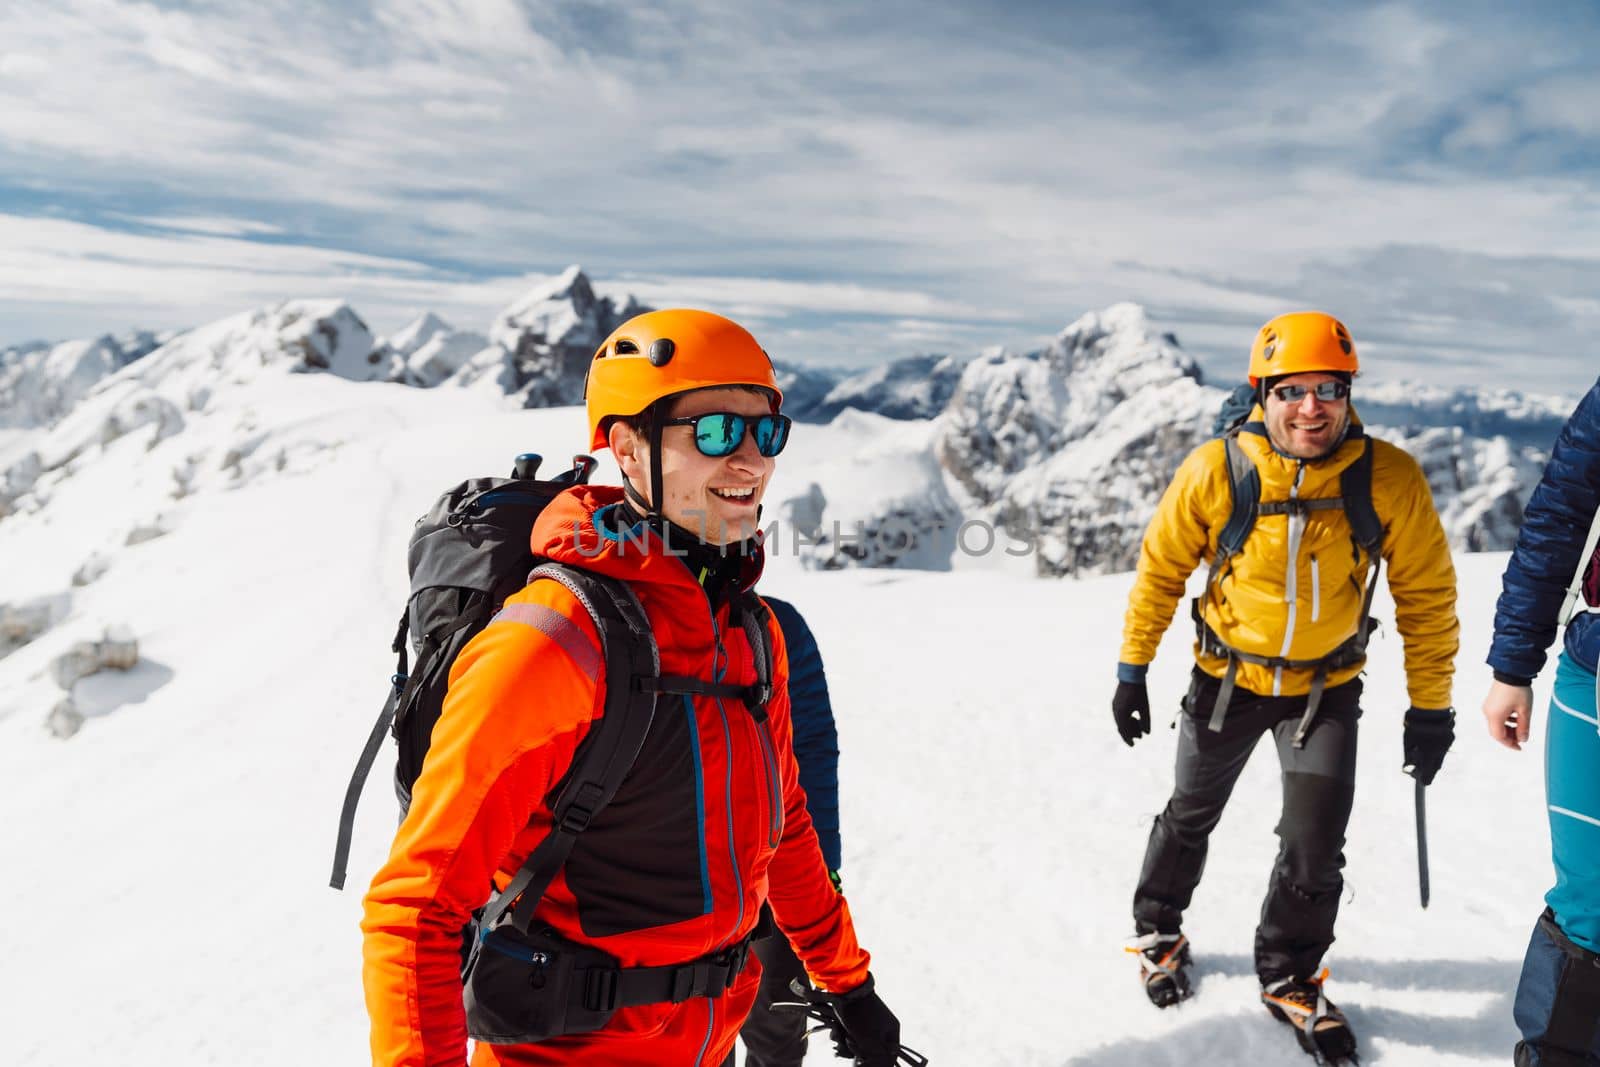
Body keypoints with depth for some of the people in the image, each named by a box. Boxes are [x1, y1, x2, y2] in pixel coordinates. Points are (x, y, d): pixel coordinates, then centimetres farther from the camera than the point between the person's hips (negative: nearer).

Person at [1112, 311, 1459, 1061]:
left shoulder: (1390, 479, -20)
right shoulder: (1216, 472, -22)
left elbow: (1426, 595, -7)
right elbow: (1161, 569, -8)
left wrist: (1430, 705, -3)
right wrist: (1132, 670, -4)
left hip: (1326, 686, 0)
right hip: (1227, 676, 0)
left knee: (1316, 839, -5)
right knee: (1192, 816, 16)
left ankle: (1288, 976, 22)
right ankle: (1157, 928, 42)